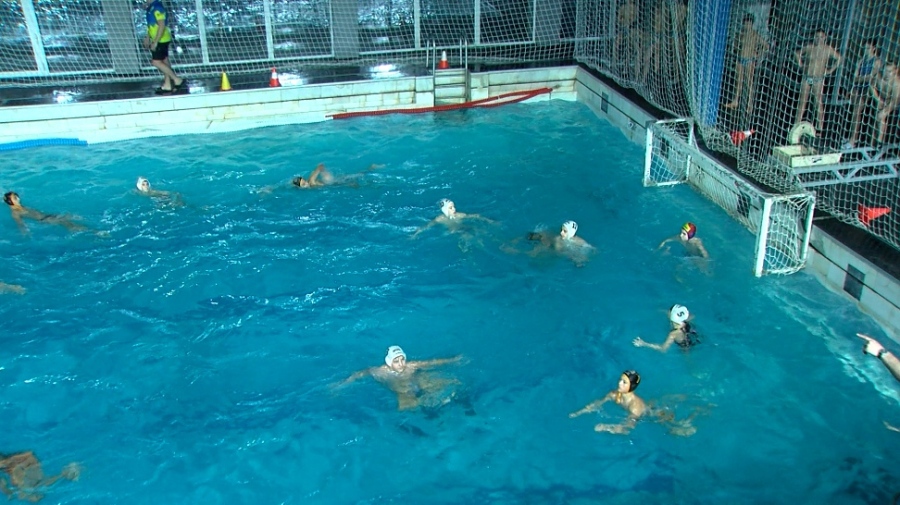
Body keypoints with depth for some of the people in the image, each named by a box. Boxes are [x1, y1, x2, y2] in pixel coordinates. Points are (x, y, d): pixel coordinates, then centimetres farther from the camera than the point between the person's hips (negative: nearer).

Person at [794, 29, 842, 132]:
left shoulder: (828, 49, -2)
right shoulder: (809, 47, 4)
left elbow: (839, 58, 4)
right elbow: (798, 53, 21)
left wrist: (831, 70, 0)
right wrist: (800, 63, 11)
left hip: (818, 79, -2)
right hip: (806, 78, 3)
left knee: (818, 102, -3)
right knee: (802, 101, 4)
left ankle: (820, 127, 0)